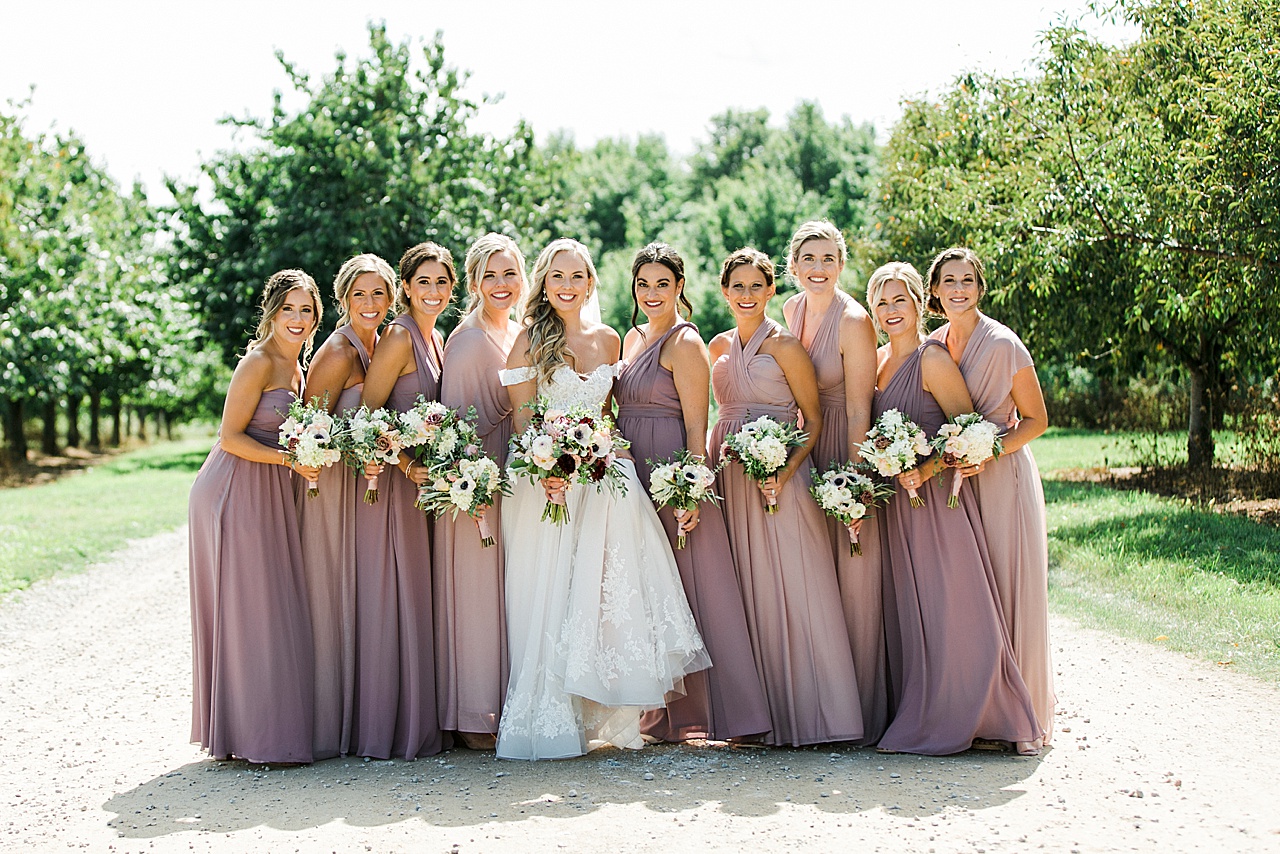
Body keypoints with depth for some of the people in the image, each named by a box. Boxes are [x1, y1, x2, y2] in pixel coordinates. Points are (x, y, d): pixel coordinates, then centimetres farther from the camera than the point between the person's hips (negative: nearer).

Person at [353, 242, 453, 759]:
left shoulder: (434, 339, 15)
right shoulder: (400, 337, -11)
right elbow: (367, 413, -15)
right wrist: (408, 464, -22)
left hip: (421, 479, 9)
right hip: (391, 481, -9)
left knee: (416, 598, 11)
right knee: (388, 600, -5)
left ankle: (418, 725, 19)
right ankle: (384, 730, 1)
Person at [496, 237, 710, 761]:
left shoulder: (608, 340, 12)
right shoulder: (531, 340, -1)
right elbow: (521, 417, -6)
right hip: (545, 477, -4)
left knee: (607, 591, -6)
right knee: (549, 595, -5)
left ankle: (605, 715, 2)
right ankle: (549, 722, 0)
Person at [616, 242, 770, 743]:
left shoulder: (684, 344, -9)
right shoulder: (633, 338, 16)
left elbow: (696, 427, -14)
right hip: (634, 477, 8)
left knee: (685, 588, -6)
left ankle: (698, 712, 0)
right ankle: (661, 712, 18)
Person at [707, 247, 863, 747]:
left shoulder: (783, 344, -5)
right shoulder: (719, 347, 13)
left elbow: (814, 418, -6)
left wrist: (786, 471, -19)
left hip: (777, 477, -6)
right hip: (729, 476, 6)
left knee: (787, 589, -7)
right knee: (744, 591, 6)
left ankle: (802, 712, -1)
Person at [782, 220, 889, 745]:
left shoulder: (853, 321, -15)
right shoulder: (792, 310, 7)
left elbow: (860, 410, -17)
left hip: (846, 448, -7)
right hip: (803, 447, 7)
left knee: (854, 577, -4)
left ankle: (862, 714, 5)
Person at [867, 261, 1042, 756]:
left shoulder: (932, 359, -9)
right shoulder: (878, 361, 13)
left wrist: (926, 470, -21)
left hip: (937, 497, -7)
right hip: (894, 503, 7)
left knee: (951, 610, -5)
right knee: (906, 612, 8)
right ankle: (921, 720, 15)